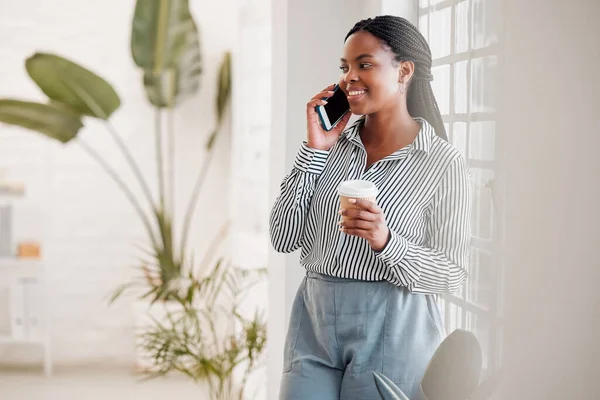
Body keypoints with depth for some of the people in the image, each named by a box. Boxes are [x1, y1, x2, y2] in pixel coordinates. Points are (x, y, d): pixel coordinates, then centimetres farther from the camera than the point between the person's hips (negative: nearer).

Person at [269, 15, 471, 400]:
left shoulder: (443, 162, -7)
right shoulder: (334, 145, 5)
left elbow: (451, 274, -8)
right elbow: (283, 238, 0)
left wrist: (386, 242, -24)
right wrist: (314, 150, -5)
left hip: (390, 332, -3)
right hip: (314, 324, 4)